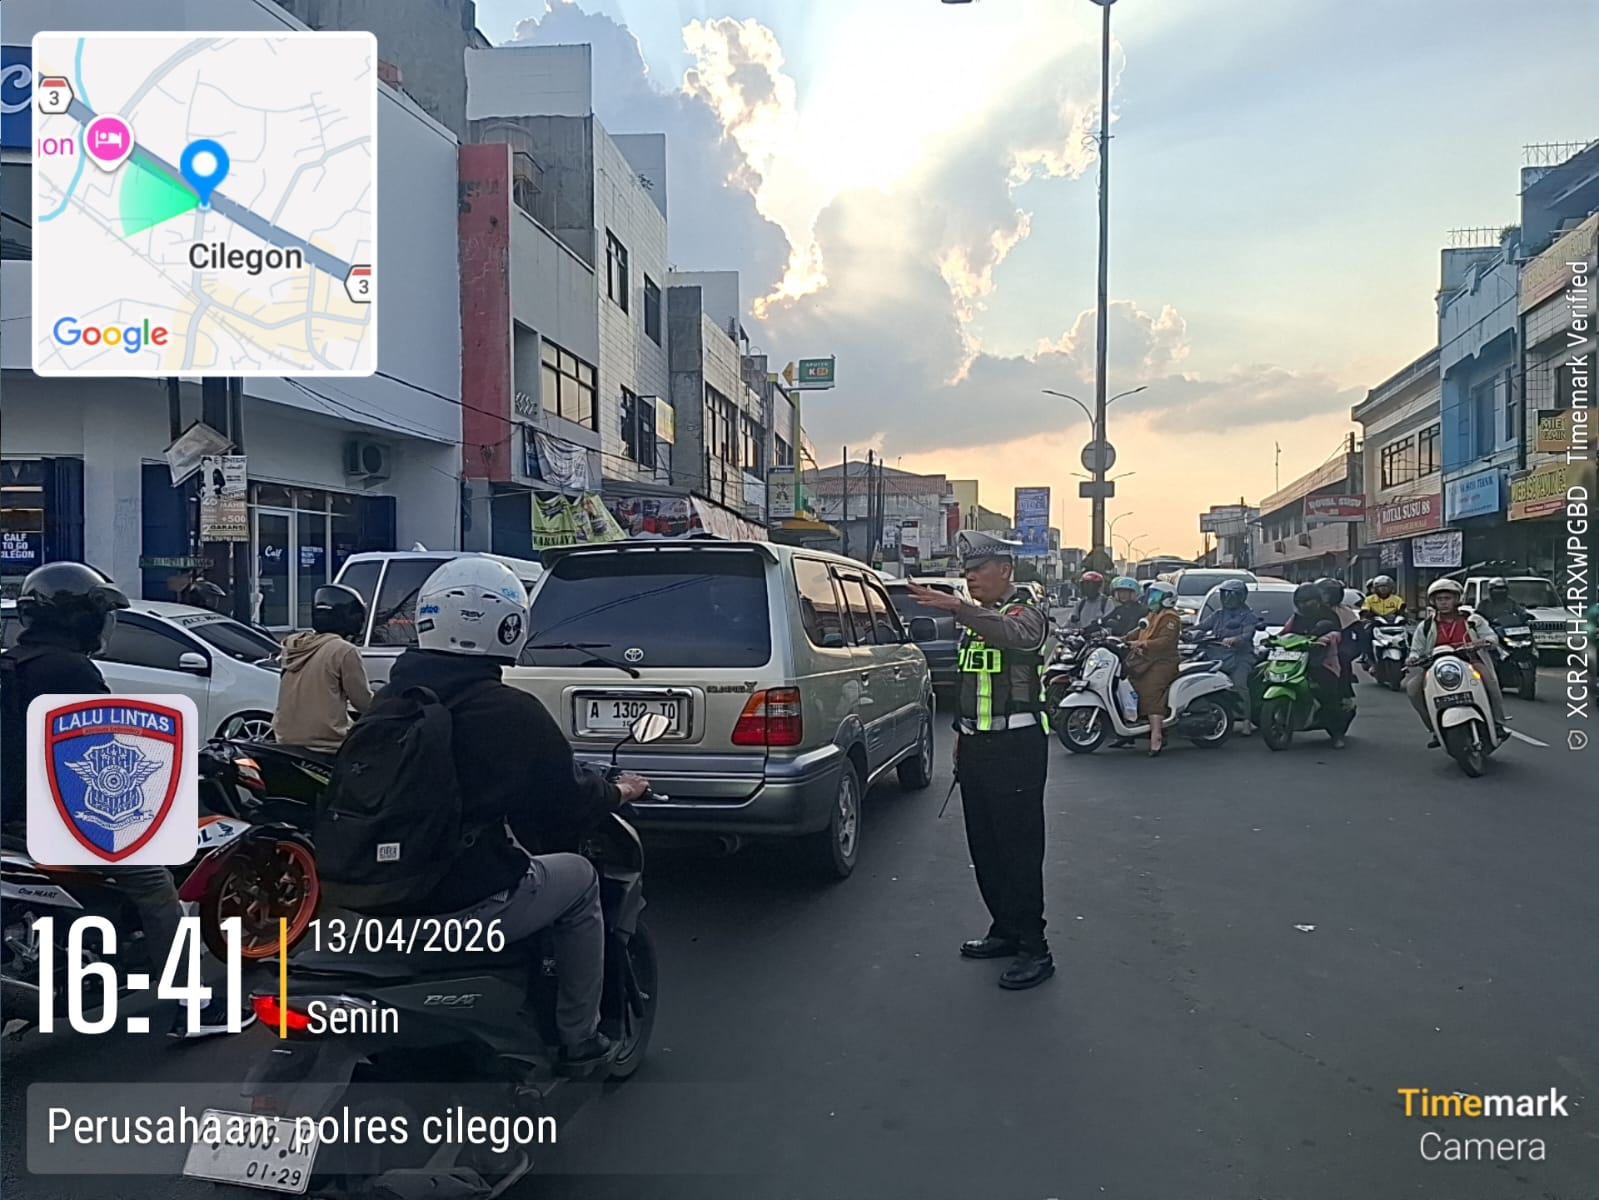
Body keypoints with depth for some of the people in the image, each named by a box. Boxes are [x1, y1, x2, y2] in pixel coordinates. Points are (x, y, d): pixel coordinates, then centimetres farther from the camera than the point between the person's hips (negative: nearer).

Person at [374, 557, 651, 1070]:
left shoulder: (387, 700, 3)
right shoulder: (512, 711, -16)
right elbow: (569, 794, -7)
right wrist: (619, 792, 15)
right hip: (470, 904, -7)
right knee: (579, 878, 18)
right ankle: (579, 1042, 23)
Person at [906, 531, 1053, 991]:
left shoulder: (1025, 612, -11)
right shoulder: (976, 618, 17)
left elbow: (1012, 634, -37)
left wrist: (956, 607, -49)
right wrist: (962, 733, 21)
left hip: (1016, 747, -9)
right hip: (977, 747, 9)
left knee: (1019, 850, -6)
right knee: (984, 848, 15)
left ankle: (1034, 949, 1)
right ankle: (1005, 931, 28)